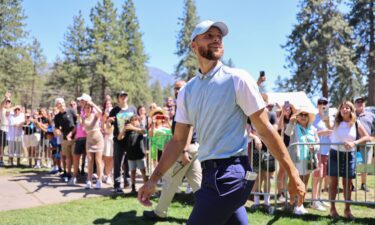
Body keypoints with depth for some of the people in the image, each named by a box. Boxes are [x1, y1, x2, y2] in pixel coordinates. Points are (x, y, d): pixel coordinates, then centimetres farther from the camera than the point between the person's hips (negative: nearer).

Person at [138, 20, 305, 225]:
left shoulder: (237, 79, -6)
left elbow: (265, 130, -5)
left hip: (230, 173, -6)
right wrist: (154, 179, 7)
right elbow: (178, 141, 14)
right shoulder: (186, 91, 11)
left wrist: (293, 174, -5)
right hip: (209, 172, 6)